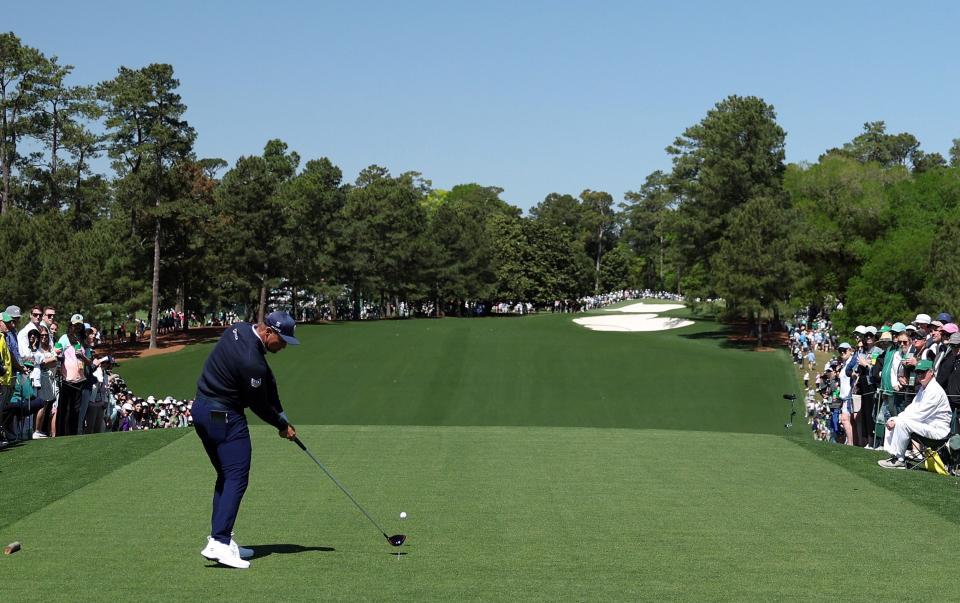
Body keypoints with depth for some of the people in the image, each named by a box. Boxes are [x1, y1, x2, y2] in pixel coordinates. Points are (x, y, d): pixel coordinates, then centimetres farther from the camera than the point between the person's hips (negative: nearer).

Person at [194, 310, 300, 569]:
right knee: (236, 478, -10)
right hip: (224, 417, -10)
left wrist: (280, 416, 7)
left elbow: (267, 380, 9)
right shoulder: (251, 361, -25)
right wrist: (283, 426, 6)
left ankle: (219, 538, 15)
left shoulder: (240, 329, 4)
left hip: (202, 410, 10)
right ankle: (219, 543, -17)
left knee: (226, 476, 15)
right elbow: (259, 405, -11)